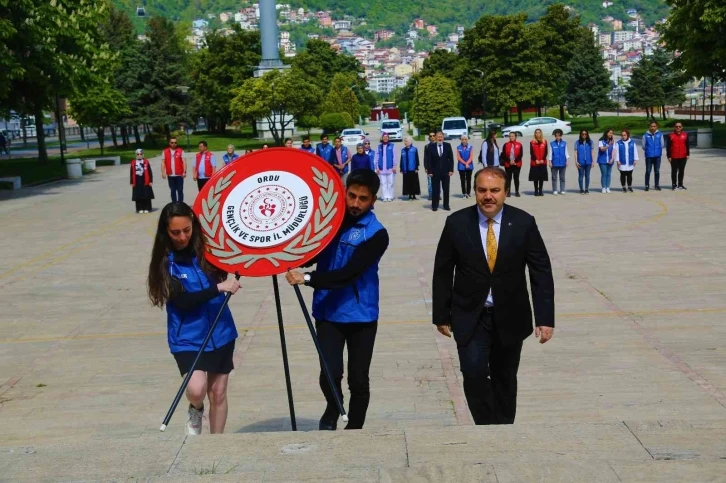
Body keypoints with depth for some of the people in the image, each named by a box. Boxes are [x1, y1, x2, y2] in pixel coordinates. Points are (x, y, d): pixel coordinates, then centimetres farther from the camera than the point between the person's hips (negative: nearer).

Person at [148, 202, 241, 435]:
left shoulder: (206, 248, -5)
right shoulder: (165, 262, -10)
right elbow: (183, 301, -20)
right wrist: (218, 288, -28)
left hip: (220, 332, 2)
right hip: (187, 337, -2)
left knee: (218, 392, 9)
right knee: (196, 389, -19)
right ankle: (195, 411, 16)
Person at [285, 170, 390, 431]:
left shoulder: (376, 234, -12)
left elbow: (349, 273, -21)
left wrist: (307, 278, -27)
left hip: (361, 315, -2)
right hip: (328, 312, 2)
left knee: (358, 380, 4)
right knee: (330, 374, -9)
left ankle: (354, 429, 26)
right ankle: (332, 410, 23)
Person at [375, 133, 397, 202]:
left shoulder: (392, 146, 5)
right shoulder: (379, 146, 10)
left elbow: (394, 156, 1)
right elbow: (377, 157, 8)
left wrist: (394, 166, -7)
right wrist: (377, 167, 3)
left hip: (390, 168, -2)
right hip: (382, 168, 2)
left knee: (390, 183, -1)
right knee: (383, 183, 1)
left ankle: (390, 196, 3)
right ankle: (385, 197, 4)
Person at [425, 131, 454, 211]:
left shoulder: (447, 146, 3)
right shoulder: (431, 146, -1)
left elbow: (451, 158, 3)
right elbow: (429, 160, -2)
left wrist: (451, 170, -4)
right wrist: (430, 171, -9)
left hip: (446, 171, 2)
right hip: (435, 172, -1)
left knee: (446, 189, 7)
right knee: (435, 190, 2)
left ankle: (446, 205, 15)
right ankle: (434, 206, 8)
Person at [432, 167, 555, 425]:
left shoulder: (524, 222, -7)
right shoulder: (457, 223, -7)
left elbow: (541, 272, -4)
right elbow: (442, 272, 0)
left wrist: (545, 318, -10)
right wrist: (441, 315, 0)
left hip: (510, 317, 1)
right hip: (470, 316, -1)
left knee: (504, 379, 12)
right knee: (474, 372, -17)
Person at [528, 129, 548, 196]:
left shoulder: (544, 142, 7)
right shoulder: (532, 142, 3)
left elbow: (546, 152, 2)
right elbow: (531, 152, -2)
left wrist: (543, 159, -10)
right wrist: (536, 160, -12)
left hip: (543, 162, 1)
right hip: (534, 163, -1)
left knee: (542, 177, 3)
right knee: (535, 177, 0)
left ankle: (540, 191, 9)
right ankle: (536, 191, 6)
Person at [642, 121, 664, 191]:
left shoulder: (660, 134, 0)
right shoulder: (646, 135, -3)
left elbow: (662, 145, 7)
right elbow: (643, 146, 3)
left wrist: (658, 150, 5)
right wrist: (648, 150, 5)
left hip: (657, 156, 1)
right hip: (649, 156, -1)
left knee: (657, 171, 8)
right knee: (648, 171, 1)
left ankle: (657, 185, 16)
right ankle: (647, 185, 8)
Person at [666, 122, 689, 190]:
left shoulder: (685, 135, 7)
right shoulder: (671, 135, 0)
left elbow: (687, 145, 11)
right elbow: (668, 147, 0)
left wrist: (688, 154, 4)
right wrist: (669, 156, -5)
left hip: (683, 157, 2)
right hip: (674, 157, -2)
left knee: (681, 171, 8)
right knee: (674, 171, 2)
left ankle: (680, 184, 17)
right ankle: (674, 185, 8)